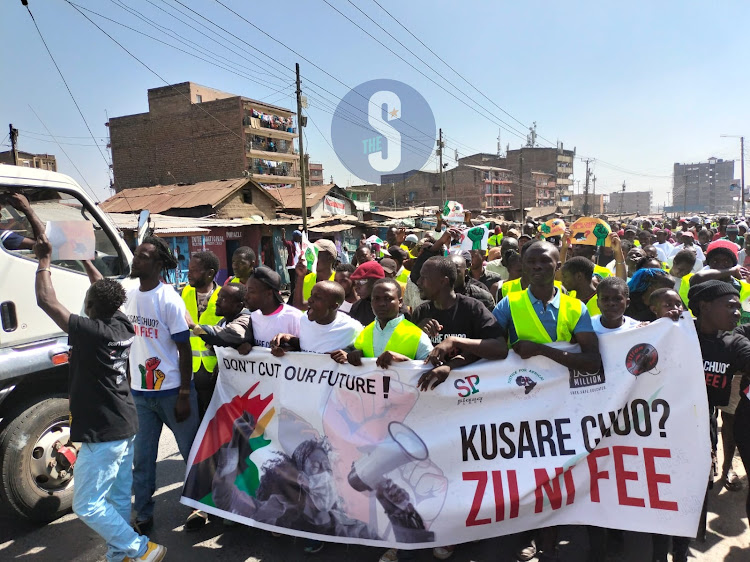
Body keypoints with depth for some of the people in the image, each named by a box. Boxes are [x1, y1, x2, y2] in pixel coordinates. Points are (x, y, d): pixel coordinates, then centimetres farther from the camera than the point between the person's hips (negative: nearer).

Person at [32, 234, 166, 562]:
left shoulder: (90, 331, -22)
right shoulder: (123, 326, 0)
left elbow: (46, 300, -18)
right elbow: (106, 292, 16)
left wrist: (44, 259, -7)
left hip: (102, 433, -8)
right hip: (124, 425, 8)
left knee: (87, 504, 4)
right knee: (118, 498, 16)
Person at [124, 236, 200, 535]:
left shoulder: (170, 301, -15)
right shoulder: (128, 296, 3)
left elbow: (184, 350, -12)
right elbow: (129, 342, 14)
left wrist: (184, 395, -13)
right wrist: (129, 382, 14)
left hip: (171, 391, -5)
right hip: (139, 391, 5)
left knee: (192, 452, 10)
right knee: (141, 459, 10)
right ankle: (143, 516, 28)